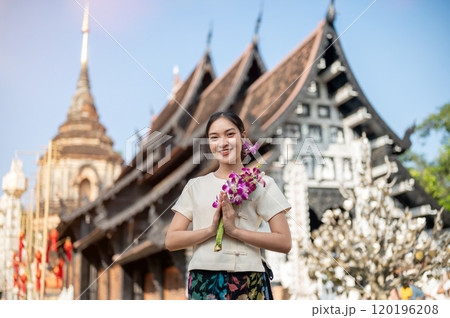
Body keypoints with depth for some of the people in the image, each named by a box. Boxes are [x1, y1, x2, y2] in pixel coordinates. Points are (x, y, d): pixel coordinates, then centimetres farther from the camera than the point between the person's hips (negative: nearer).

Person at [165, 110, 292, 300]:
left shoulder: (261, 184, 6)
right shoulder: (196, 186, 13)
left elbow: (285, 243, -2)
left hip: (247, 281, -1)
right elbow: (171, 241, 6)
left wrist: (235, 230, -11)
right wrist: (212, 229, -10)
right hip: (203, 281, 2)